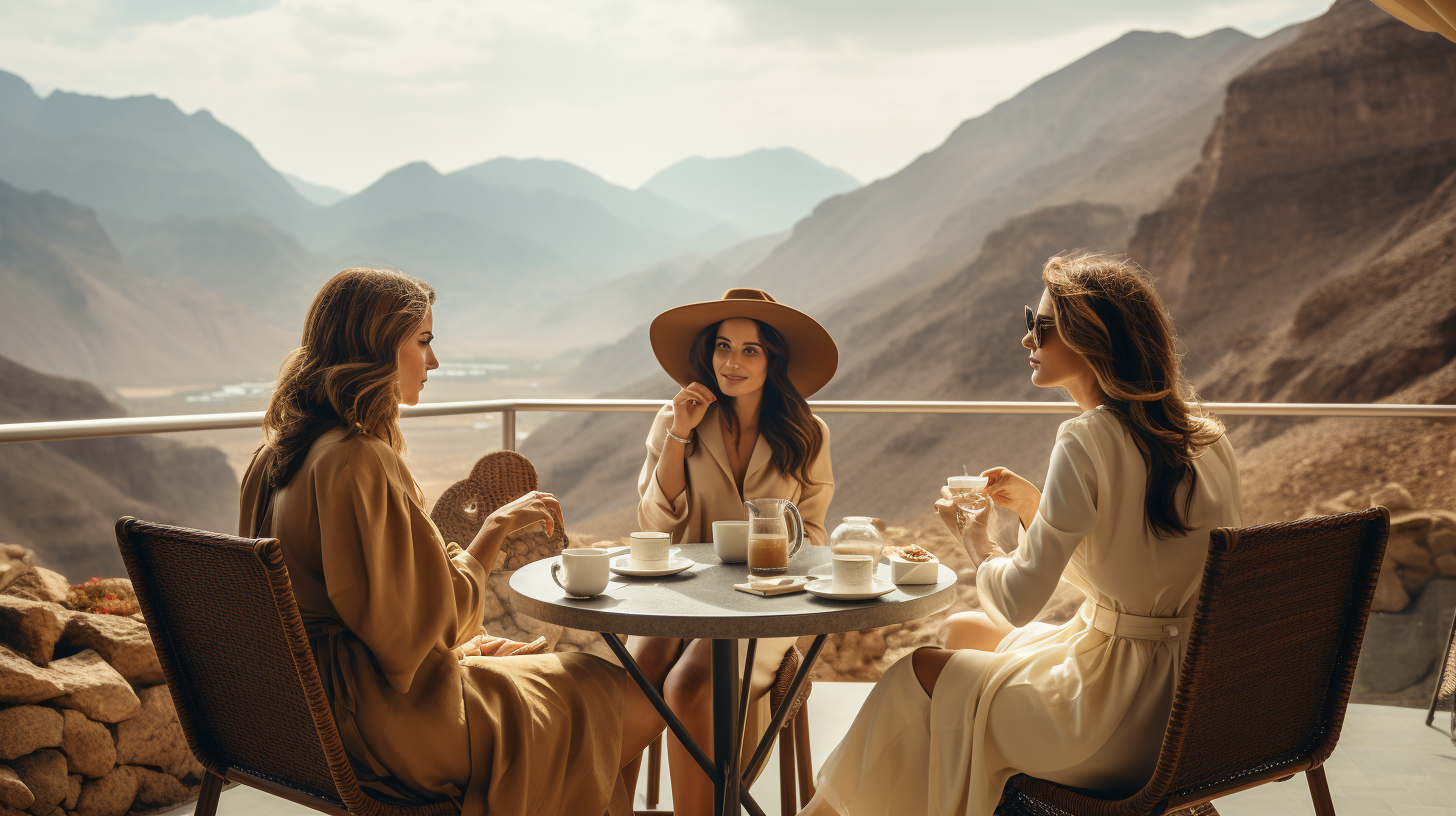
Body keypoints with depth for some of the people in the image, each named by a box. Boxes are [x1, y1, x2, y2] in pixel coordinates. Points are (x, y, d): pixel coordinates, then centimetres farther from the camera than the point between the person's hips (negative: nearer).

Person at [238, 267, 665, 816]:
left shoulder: (277, 455, 7)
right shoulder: (360, 461, -24)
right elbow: (423, 619, -22)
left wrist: (459, 644, 13)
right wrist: (497, 529, -11)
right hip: (389, 719, -10)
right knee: (638, 709, -2)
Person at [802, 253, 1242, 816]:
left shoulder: (1088, 440, -20)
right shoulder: (1202, 435, 6)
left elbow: (1018, 601, -17)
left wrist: (977, 543, 2)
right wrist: (1034, 506, 13)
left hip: (1130, 724, -9)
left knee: (919, 672, 6)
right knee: (963, 629, 22)